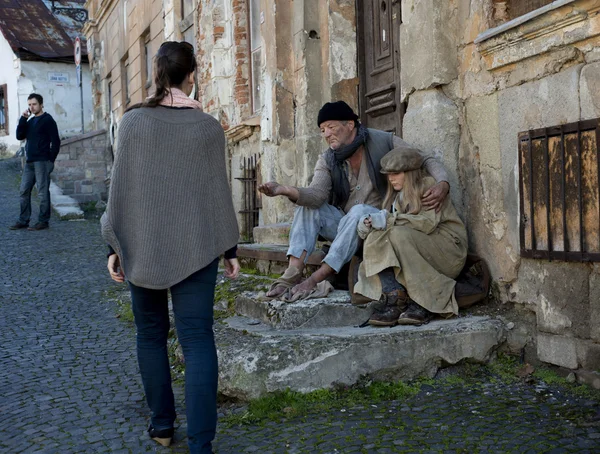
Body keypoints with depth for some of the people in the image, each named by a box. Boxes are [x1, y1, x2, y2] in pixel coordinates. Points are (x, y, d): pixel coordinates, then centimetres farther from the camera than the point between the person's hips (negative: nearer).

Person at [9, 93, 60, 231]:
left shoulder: (47, 120, -5)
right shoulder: (30, 121, 17)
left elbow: (55, 141, -9)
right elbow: (19, 136, 7)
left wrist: (51, 160, -12)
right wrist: (23, 119, -1)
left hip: (42, 162, -8)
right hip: (29, 162, 8)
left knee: (43, 192, -3)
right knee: (24, 191, 7)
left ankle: (43, 221, 2)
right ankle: (23, 221, 14)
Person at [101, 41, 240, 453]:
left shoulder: (134, 121, -2)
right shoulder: (207, 126, -2)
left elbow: (121, 188, -1)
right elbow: (218, 191, 1)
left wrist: (115, 245, 6)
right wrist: (229, 249, 8)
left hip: (142, 245, 1)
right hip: (195, 246, -1)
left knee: (151, 334, 15)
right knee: (198, 338, -2)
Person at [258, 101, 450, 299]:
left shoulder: (383, 142, -7)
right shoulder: (327, 161, 1)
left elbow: (426, 161, -5)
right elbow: (317, 194, -17)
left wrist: (443, 184, -27)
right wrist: (284, 190, -36)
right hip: (343, 224, 4)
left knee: (359, 211, -35)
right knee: (308, 205, -17)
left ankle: (316, 279, -36)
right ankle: (293, 272, -32)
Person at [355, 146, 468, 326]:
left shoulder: (429, 185, -4)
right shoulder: (397, 196, 18)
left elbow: (428, 222, -19)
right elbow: (386, 224, 7)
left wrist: (389, 220, -21)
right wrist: (368, 225, -15)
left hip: (448, 248, -6)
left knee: (400, 235, -31)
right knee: (375, 238, -17)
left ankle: (424, 303, -25)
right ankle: (393, 297, -33)